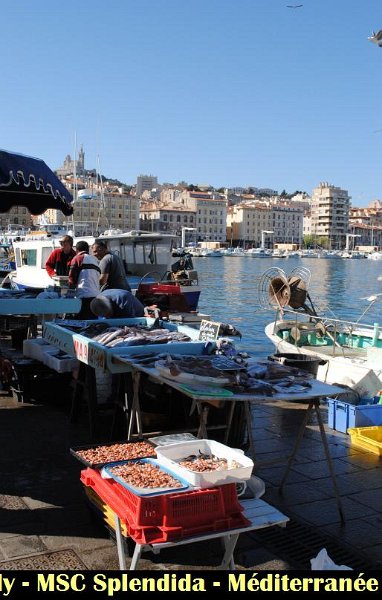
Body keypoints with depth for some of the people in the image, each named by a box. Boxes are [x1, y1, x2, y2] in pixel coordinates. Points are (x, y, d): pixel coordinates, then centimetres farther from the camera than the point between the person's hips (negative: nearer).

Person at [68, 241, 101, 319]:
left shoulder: (78, 258, 4)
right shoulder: (95, 260, 23)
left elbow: (72, 277, 1)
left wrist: (71, 287, 19)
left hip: (84, 296, -7)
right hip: (96, 296, 7)